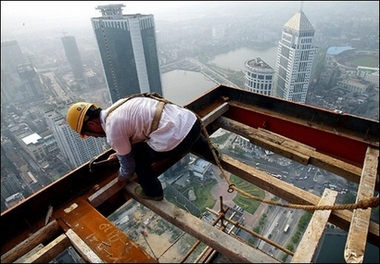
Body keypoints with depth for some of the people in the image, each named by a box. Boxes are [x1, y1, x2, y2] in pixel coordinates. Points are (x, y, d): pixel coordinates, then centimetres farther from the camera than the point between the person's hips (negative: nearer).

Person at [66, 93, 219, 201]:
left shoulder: (112, 130, -5)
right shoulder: (117, 108, 21)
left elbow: (129, 162, 9)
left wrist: (123, 178, 31)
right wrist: (120, 152, 54)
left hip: (176, 139, -8)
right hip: (191, 119, 9)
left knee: (138, 156, 15)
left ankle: (152, 192, 34)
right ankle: (211, 154, 66)